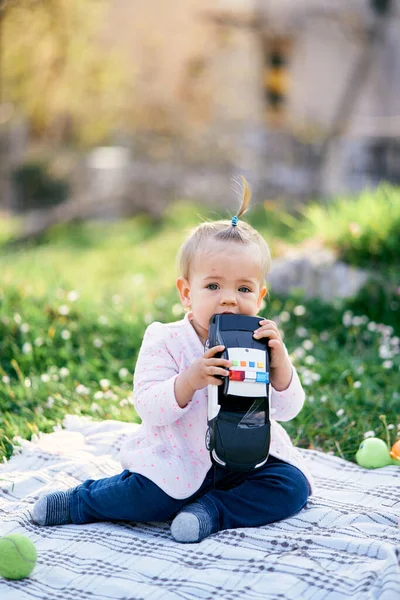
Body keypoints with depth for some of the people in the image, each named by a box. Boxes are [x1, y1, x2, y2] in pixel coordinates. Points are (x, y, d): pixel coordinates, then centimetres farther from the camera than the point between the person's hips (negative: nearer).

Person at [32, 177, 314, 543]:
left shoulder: (261, 343, -3)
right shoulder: (166, 342, -9)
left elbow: (288, 409, -8)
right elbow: (150, 409, -18)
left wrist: (279, 361, -26)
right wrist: (190, 380, -36)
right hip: (180, 462, -2)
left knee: (293, 486, -17)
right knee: (147, 495, -24)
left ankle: (213, 510, -15)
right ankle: (81, 501, 4)